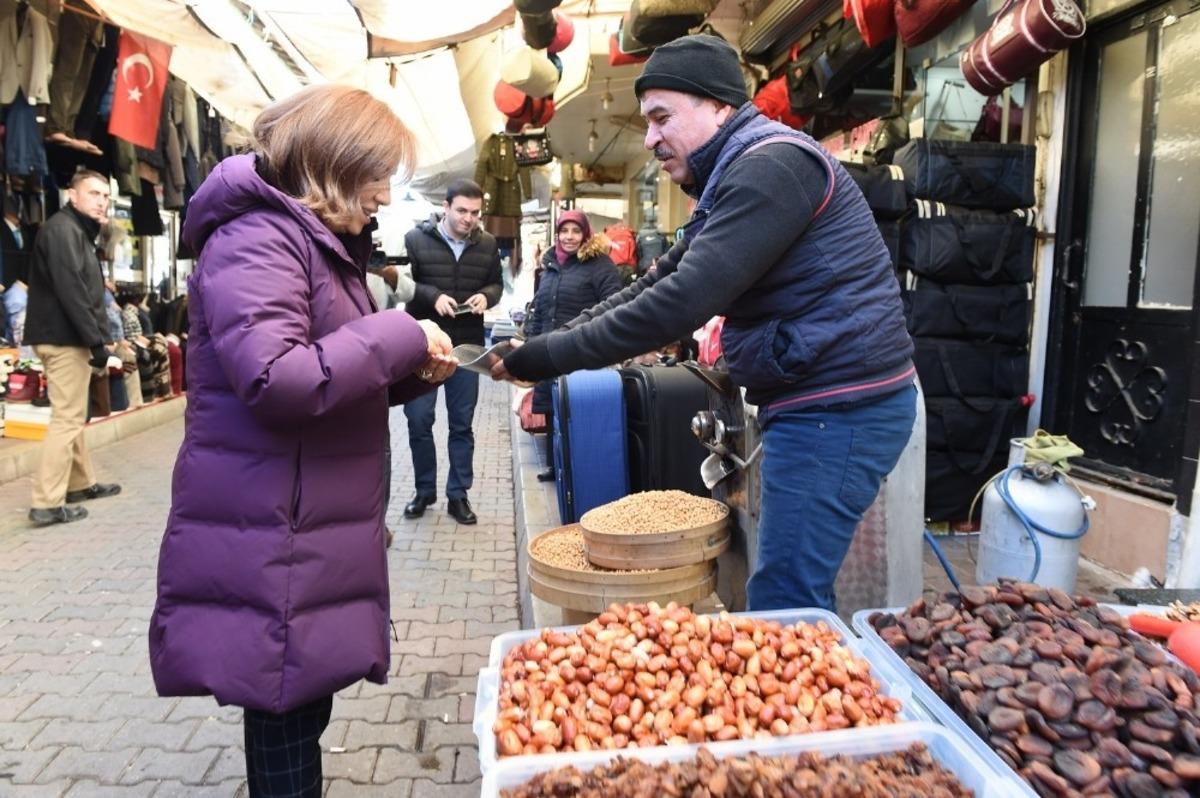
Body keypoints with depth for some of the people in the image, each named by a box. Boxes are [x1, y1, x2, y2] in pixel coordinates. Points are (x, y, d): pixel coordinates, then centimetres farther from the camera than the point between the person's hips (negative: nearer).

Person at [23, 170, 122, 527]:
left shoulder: (78, 231, 21)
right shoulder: (62, 229, -11)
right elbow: (70, 290, -21)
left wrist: (95, 336, 8)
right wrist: (96, 339, -22)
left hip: (67, 336, 11)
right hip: (64, 337, -11)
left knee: (73, 416, 18)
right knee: (67, 419, -9)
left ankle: (81, 483, 30)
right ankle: (47, 503, -6)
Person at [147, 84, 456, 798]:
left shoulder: (323, 243, 17)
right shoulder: (256, 236, -14)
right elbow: (274, 379, -28)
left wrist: (415, 371, 4)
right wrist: (403, 337, -18)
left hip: (314, 531, 9)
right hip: (270, 544, -9)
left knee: (301, 704, 18)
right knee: (286, 712, 3)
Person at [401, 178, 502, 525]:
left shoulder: (487, 244, 4)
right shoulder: (416, 238, -6)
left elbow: (496, 283, 13)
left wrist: (486, 296, -9)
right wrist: (433, 296, -21)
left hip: (467, 345, 2)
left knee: (462, 424, 9)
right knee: (419, 420, 4)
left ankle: (458, 495, 21)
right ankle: (424, 490, 23)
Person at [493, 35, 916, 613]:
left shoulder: (770, 165, -16)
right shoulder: (742, 176, 18)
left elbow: (683, 301, -26)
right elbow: (661, 282, 15)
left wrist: (547, 357, -19)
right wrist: (550, 342, 4)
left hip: (837, 407, -10)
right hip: (817, 402, 10)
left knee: (781, 607, -4)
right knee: (797, 593, 18)